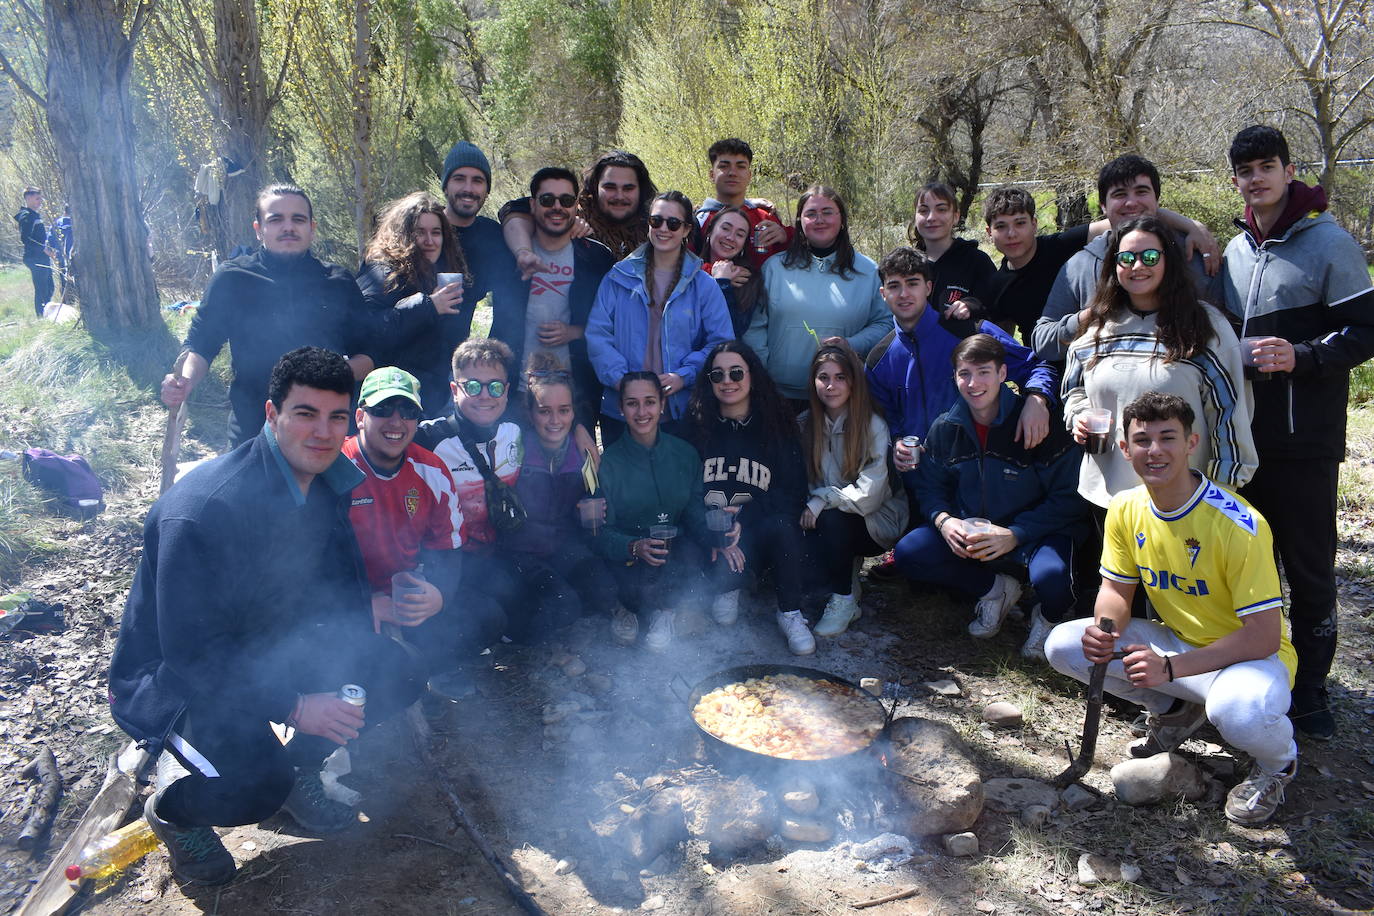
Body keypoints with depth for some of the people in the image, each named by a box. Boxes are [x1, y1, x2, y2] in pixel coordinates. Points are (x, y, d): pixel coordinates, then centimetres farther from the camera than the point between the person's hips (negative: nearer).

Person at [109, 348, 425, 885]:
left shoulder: (326, 484, -6)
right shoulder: (204, 510, -31)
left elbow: (339, 585, 6)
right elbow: (190, 650, -28)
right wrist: (292, 707, -27)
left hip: (269, 650, 7)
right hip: (174, 679, -7)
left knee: (396, 674, -10)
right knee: (256, 786, -31)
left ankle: (297, 771, 14)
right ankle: (170, 809, 5)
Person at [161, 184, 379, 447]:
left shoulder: (339, 282, 6)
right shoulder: (232, 279, 3)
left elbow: (369, 353, 8)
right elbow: (200, 344, 8)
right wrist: (185, 381, -13)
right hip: (252, 433, -1)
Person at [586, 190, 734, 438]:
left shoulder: (703, 285, 5)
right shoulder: (619, 277, 7)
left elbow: (720, 342, 0)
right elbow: (597, 334, 1)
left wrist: (684, 376, -14)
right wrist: (619, 377, -14)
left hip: (680, 410, 0)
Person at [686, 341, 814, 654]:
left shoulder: (776, 425, 1)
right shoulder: (697, 426, 0)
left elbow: (793, 493, -5)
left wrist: (742, 515, -19)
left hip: (763, 533, 1)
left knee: (782, 525, -33)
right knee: (726, 571, -32)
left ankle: (790, 614, -13)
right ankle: (727, 589, 6)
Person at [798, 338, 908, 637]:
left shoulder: (874, 426, -15)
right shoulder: (805, 424, 0)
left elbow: (869, 495, -22)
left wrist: (821, 500, -25)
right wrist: (806, 506, -19)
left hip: (877, 522, -3)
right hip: (822, 520, 4)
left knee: (831, 518, -34)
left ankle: (843, 600, -12)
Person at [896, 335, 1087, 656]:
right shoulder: (945, 429, -1)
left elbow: (1068, 499, -14)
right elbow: (930, 487, 8)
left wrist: (1014, 535, -25)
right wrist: (943, 520, -15)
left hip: (1035, 533, -4)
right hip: (967, 531, 5)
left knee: (1051, 576, -36)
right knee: (908, 553, -17)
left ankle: (1050, 616, 5)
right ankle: (996, 589, 5)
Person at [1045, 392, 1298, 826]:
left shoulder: (1239, 525, -26)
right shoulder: (1126, 509, -7)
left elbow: (1264, 637, -25)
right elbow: (1117, 588, 4)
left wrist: (1171, 667, -33)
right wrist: (1105, 630, -20)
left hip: (1249, 657, -5)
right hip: (1177, 641, 6)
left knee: (1237, 710, -40)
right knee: (1063, 644, -13)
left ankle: (1279, 761, 1)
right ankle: (1175, 709, 11)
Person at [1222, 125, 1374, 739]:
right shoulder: (1234, 251, 13)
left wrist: (1301, 356, -22)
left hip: (1306, 441, -5)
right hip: (1243, 435, 6)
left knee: (1309, 570, 2)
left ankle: (1308, 687, 16)